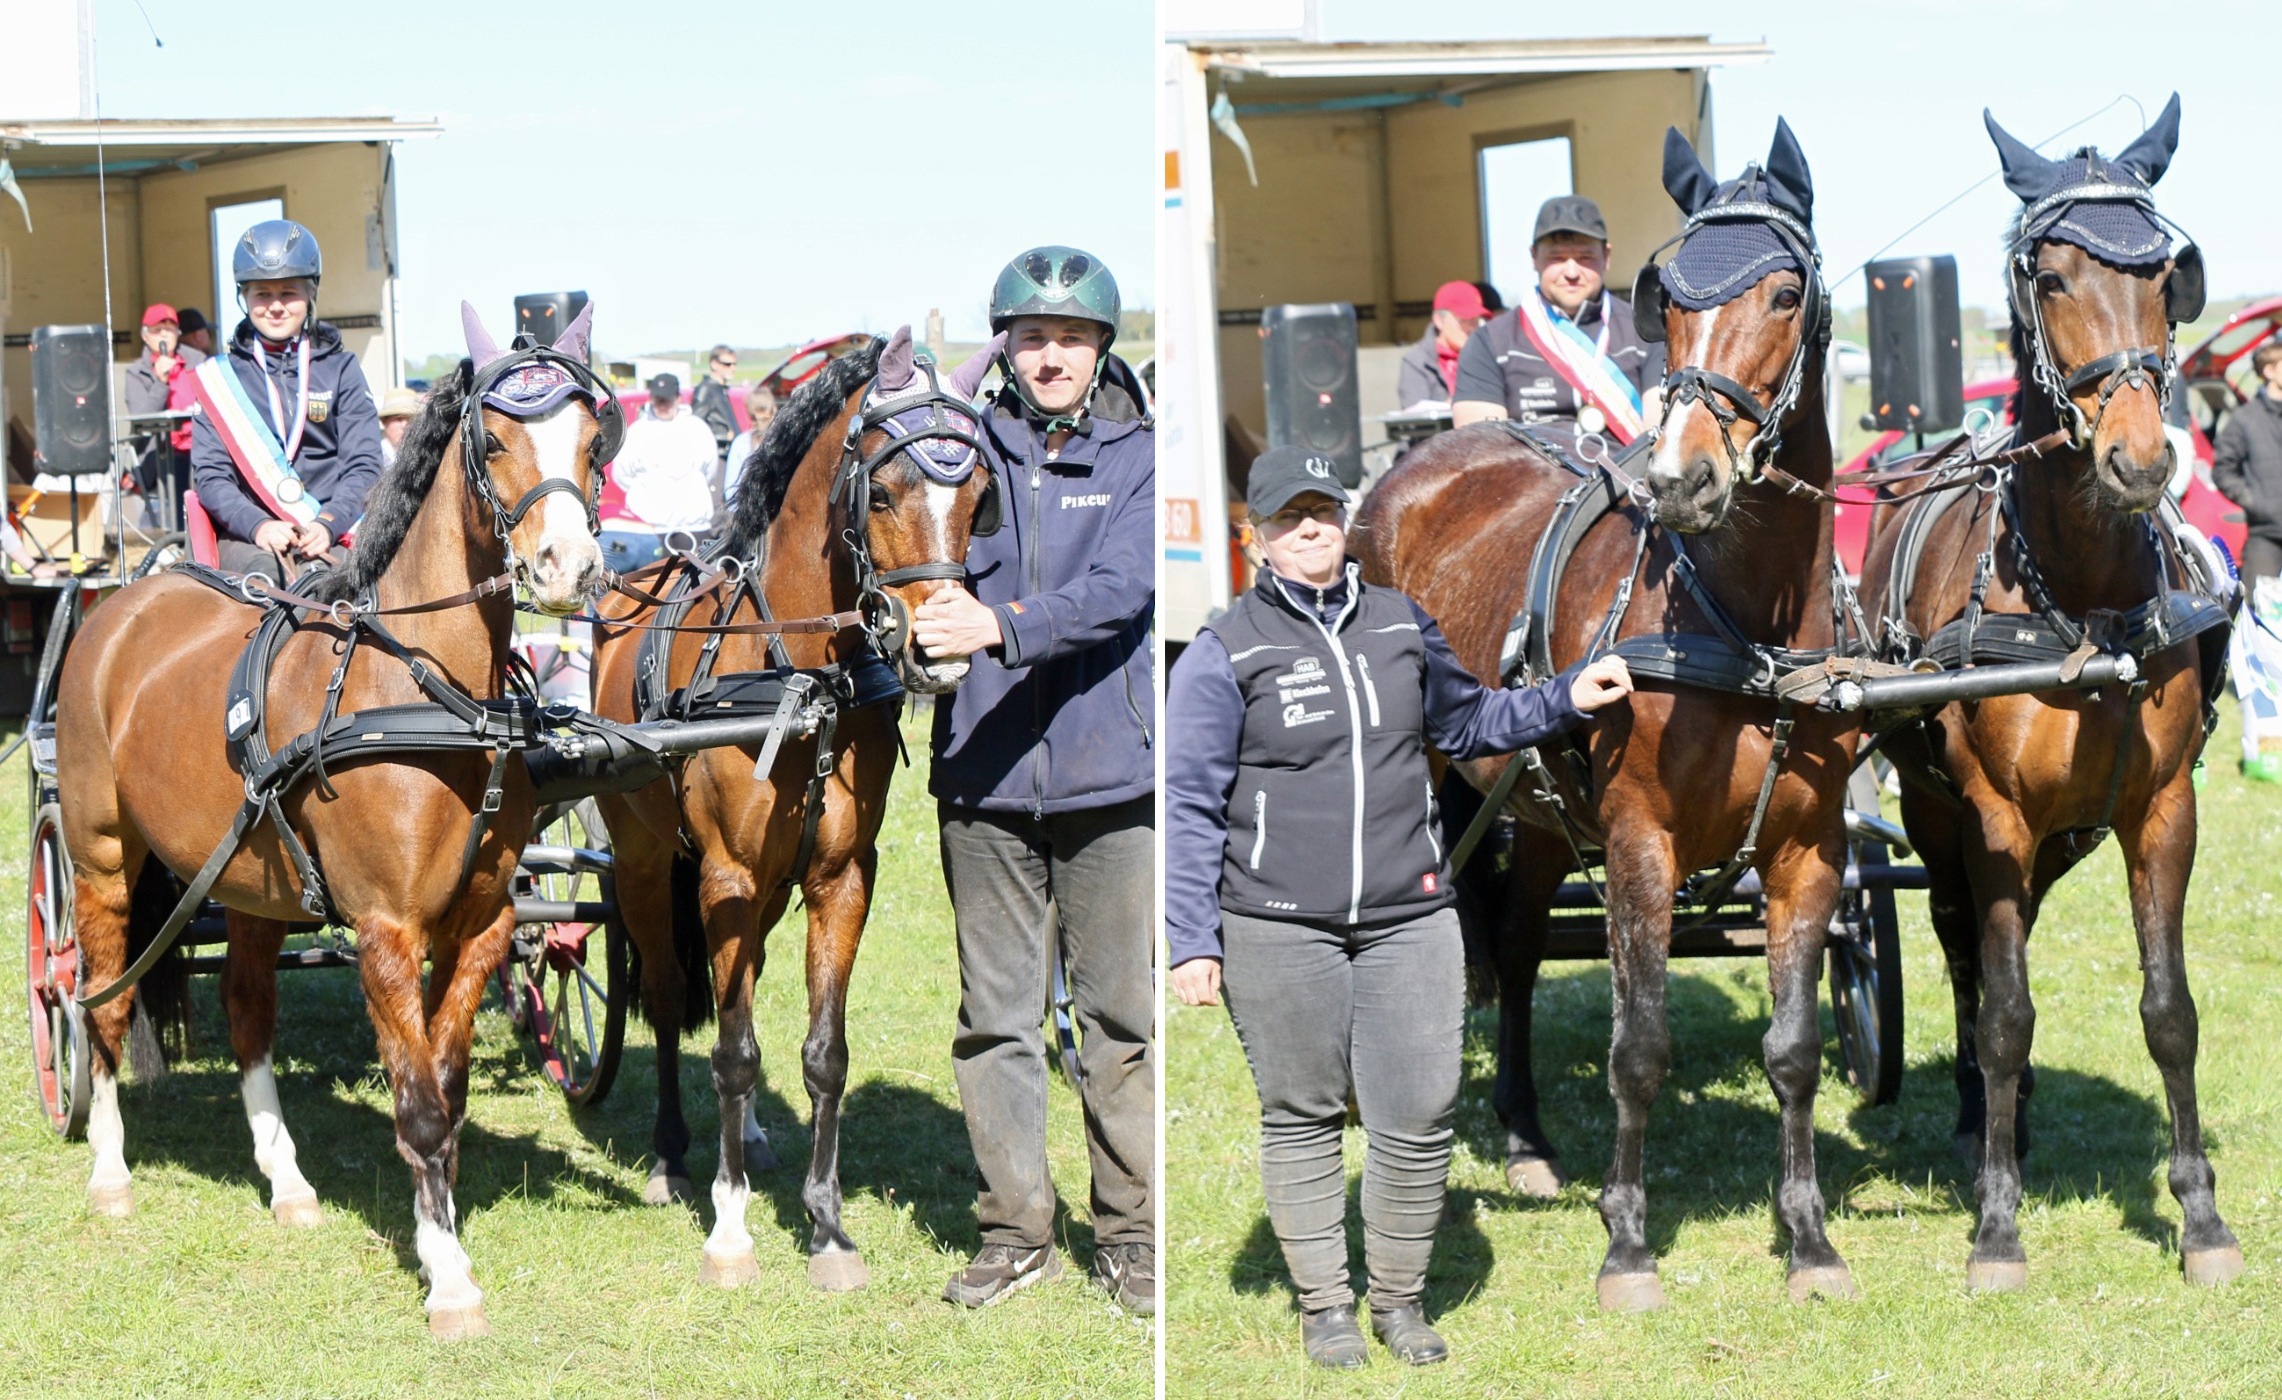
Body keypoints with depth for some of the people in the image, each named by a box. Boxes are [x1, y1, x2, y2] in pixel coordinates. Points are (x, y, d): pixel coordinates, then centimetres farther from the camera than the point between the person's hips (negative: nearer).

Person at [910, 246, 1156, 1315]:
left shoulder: (1138, 460, 1)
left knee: (1121, 1014, 2)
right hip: (985, 779, 2)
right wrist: (921, 627, -18)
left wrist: (1002, 626, -28)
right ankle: (1013, 1232, 15)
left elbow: (1122, 589, -14)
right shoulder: (965, 454, 8)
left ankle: (1129, 1234, 11)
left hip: (1109, 775, -2)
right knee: (993, 1016, 6)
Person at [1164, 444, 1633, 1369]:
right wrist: (1192, 941, -7)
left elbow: (1465, 721, 25)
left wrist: (1567, 700, 12)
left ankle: (1400, 1299, 18)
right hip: (1279, 929, -3)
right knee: (1303, 1119, 6)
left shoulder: (1402, 624, 10)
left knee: (1419, 1121, 1)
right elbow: (1190, 803, -3)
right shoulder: (1224, 652, -3)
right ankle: (1324, 1305, 18)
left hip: (1407, 919, 3)